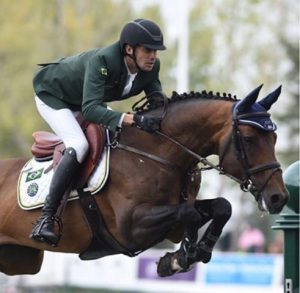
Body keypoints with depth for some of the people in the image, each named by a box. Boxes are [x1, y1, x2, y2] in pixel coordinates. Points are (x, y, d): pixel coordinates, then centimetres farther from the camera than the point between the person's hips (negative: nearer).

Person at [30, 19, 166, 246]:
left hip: (83, 100, 8)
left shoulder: (152, 66, -20)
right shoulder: (102, 61, -40)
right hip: (52, 94, -8)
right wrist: (133, 119, -60)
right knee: (79, 145, -28)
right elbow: (90, 109, -49)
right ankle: (46, 218, -31)